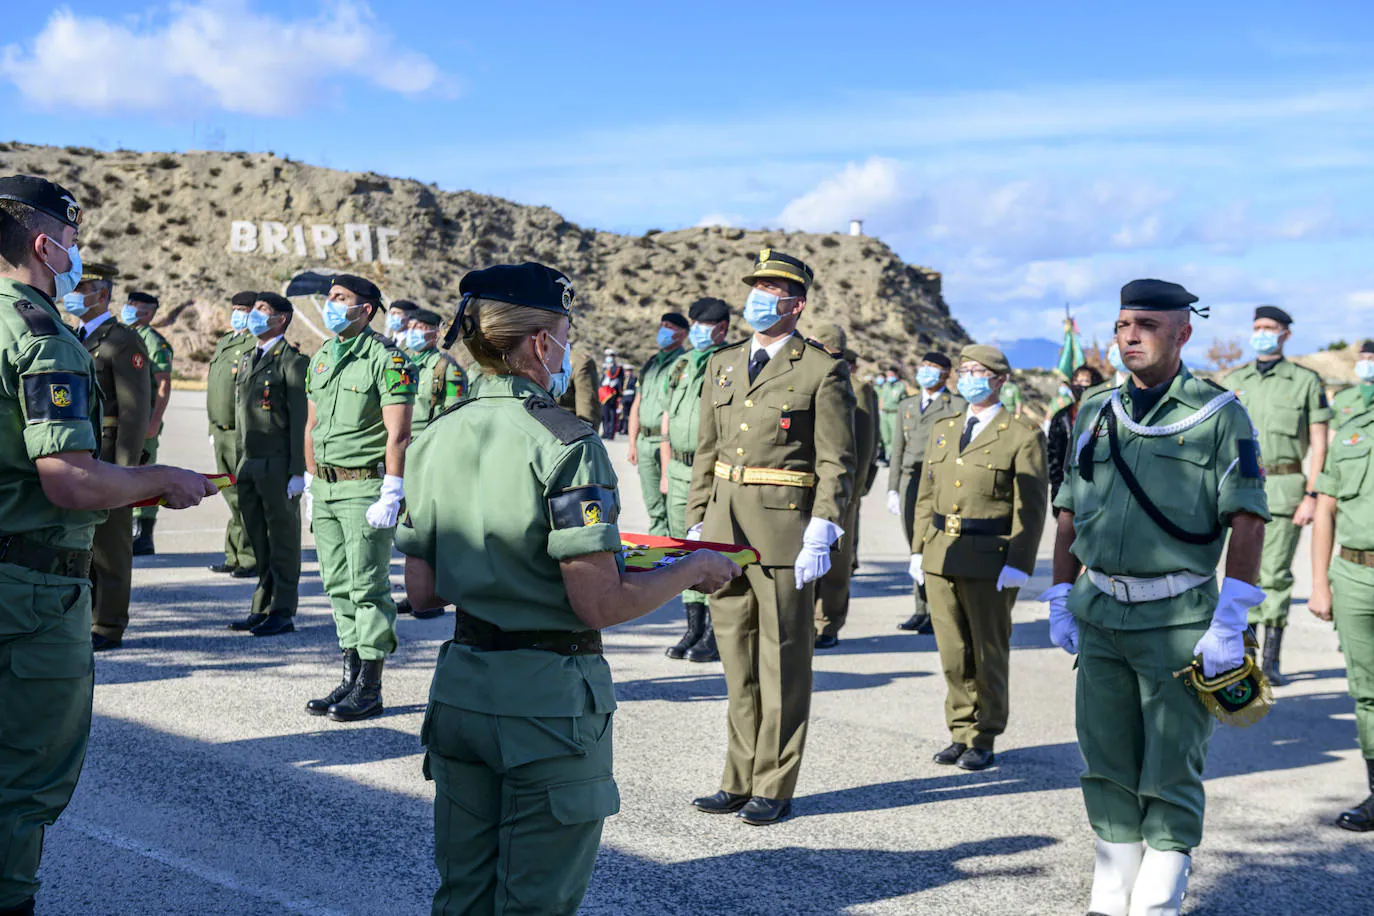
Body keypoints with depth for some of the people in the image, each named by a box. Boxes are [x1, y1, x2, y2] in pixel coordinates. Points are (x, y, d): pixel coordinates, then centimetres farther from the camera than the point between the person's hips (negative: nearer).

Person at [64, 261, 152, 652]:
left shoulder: (123, 342, -8)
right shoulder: (74, 340, 18)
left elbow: (135, 411, -13)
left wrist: (125, 469, -18)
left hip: (108, 457, -8)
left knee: (109, 543, -2)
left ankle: (108, 628, 5)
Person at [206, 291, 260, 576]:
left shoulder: (260, 345, -9)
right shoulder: (223, 342, 20)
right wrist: (213, 429, 22)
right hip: (223, 433, 8)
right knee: (233, 497, 12)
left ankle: (252, 558, 1)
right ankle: (235, 556, 18)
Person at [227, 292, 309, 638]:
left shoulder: (293, 362, -8)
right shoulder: (246, 361, 18)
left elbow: (301, 419, -13)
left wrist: (297, 471, -17)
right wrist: (239, 463, 16)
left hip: (279, 465, -8)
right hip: (249, 464, 8)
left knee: (283, 541, 0)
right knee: (259, 541, 12)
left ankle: (283, 613, 6)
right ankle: (261, 608, 20)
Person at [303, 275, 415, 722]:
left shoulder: (386, 359, -10)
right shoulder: (320, 358, 14)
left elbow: (398, 434, -14)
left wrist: (391, 496, -18)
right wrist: (311, 485, 16)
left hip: (365, 487, -8)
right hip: (325, 486, 8)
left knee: (368, 587, -4)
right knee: (339, 586, 11)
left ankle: (369, 689, 3)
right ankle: (351, 679, 20)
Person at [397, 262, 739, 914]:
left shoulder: (434, 439, 3)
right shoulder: (563, 443, -17)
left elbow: (421, 587, 7)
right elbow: (600, 604, -20)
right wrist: (693, 571, -5)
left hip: (460, 687, 6)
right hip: (548, 699, -6)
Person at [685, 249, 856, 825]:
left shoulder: (822, 372, -4)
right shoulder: (722, 366, 14)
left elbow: (836, 465, -6)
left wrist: (821, 536, -14)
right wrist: (695, 526, 12)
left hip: (784, 535, -6)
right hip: (725, 530, 6)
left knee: (781, 663, 2)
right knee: (737, 658, 12)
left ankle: (773, 789, 12)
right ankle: (740, 781, 22)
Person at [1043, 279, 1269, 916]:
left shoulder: (1219, 415, -3)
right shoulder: (1095, 413, 12)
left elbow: (1247, 521, -8)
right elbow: (1070, 514, 17)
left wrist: (1230, 619, -14)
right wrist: (1060, 601, 12)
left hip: (1177, 621, -4)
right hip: (1099, 617, 5)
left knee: (1170, 775, 2)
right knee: (1107, 767, 11)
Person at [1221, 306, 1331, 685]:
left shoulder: (1306, 381, 2)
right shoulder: (1233, 382, 12)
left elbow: (1318, 443, 0)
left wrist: (1312, 495, -8)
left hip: (1284, 487, -3)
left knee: (1276, 574, -2)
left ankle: (1272, 659, 6)